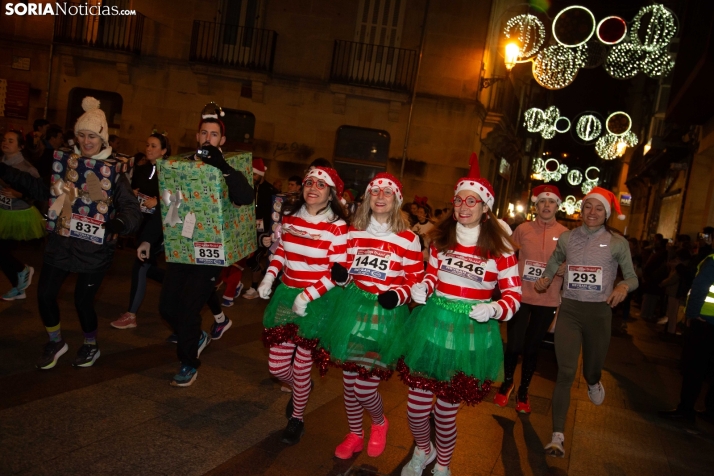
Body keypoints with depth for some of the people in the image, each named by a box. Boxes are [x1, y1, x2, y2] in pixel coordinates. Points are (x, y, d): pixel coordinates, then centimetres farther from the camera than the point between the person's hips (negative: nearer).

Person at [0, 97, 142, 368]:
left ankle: (90, 346, 31)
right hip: (61, 242, 4)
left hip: (95, 248, -4)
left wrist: (120, 223, -42)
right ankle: (55, 343, 32)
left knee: (82, 300, 2)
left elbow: (131, 208, -19)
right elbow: (42, 190, 14)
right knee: (45, 294, 5)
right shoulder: (66, 161, 2)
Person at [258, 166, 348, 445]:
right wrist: (269, 276, -1)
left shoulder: (337, 227, -14)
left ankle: (296, 418, 35)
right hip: (286, 295, 5)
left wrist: (308, 295, -20)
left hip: (318, 301, -5)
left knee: (301, 367, 7)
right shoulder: (290, 217, 2)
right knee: (277, 366, 11)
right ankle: (301, 388, 47)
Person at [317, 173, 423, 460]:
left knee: (365, 387, -3)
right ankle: (355, 435, 36)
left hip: (386, 314, -4)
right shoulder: (354, 231, 6)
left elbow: (415, 280, -2)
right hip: (353, 306, 4)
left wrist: (398, 295, -20)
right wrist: (341, 274, -7)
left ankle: (380, 424, 32)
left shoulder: (408, 239, -6)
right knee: (348, 379, 12)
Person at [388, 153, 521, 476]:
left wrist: (494, 309, -23)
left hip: (472, 331, -3)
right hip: (432, 324, 3)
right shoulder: (441, 236, 3)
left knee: (446, 410, 10)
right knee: (417, 405, 9)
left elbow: (514, 293, -4)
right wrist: (422, 287, -5)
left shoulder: (499, 245, -7)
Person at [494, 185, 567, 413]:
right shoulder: (522, 229, 0)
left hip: (547, 300, 1)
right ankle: (507, 383, 27)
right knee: (514, 345, -1)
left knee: (532, 348, 12)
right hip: (520, 296, -1)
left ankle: (523, 390, 32)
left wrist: (564, 270, -15)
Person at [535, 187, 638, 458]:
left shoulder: (617, 242, -3)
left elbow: (632, 277, 2)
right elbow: (553, 265, 21)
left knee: (591, 371, 15)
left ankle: (594, 382, 55)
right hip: (569, 310, 1)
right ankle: (557, 436, 0)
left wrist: (624, 286, -20)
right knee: (565, 373, -5)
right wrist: (545, 280, 2)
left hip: (599, 313, 0)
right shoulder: (567, 238, 3)